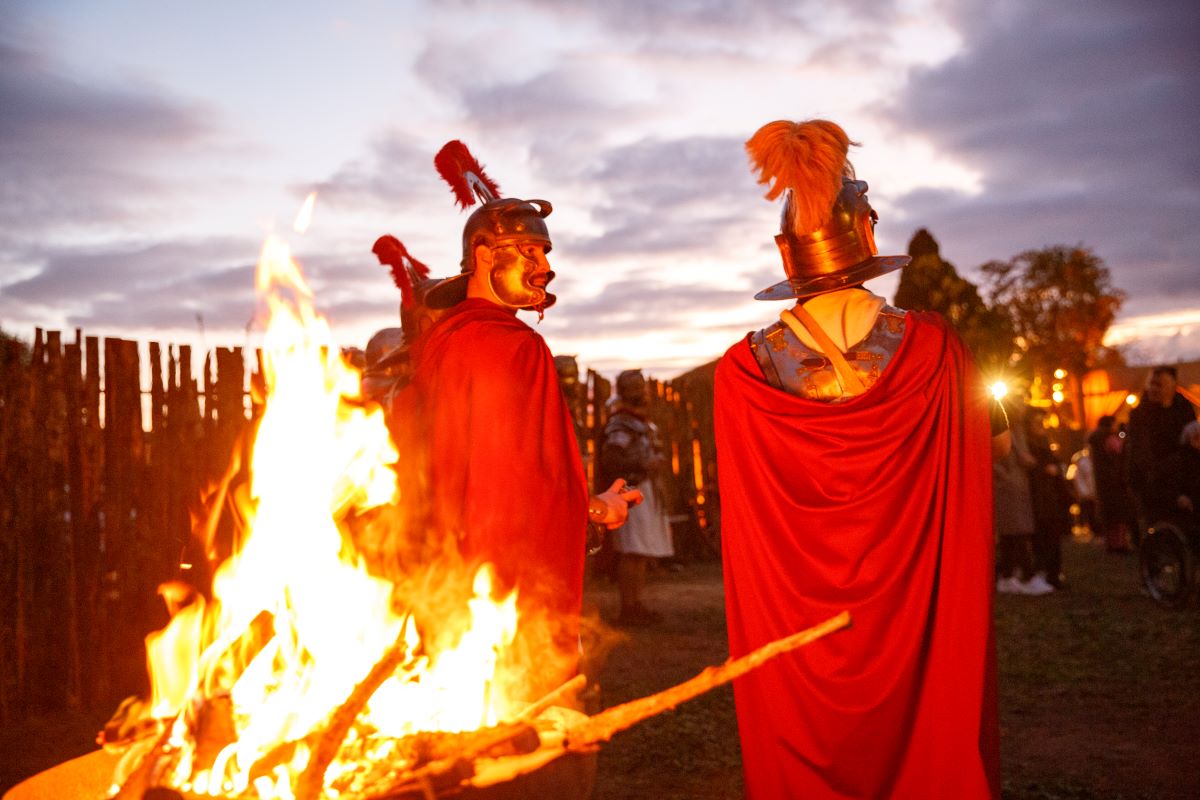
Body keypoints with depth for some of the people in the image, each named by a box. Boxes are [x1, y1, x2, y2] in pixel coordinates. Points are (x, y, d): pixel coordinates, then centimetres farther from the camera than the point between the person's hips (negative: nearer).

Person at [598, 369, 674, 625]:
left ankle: (636, 606, 16)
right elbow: (609, 459, -22)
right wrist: (642, 465, -23)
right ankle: (628, 609, -10)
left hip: (647, 492, 10)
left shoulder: (643, 423, 21)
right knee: (632, 552, -12)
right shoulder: (620, 424, -11)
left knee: (643, 553, 10)